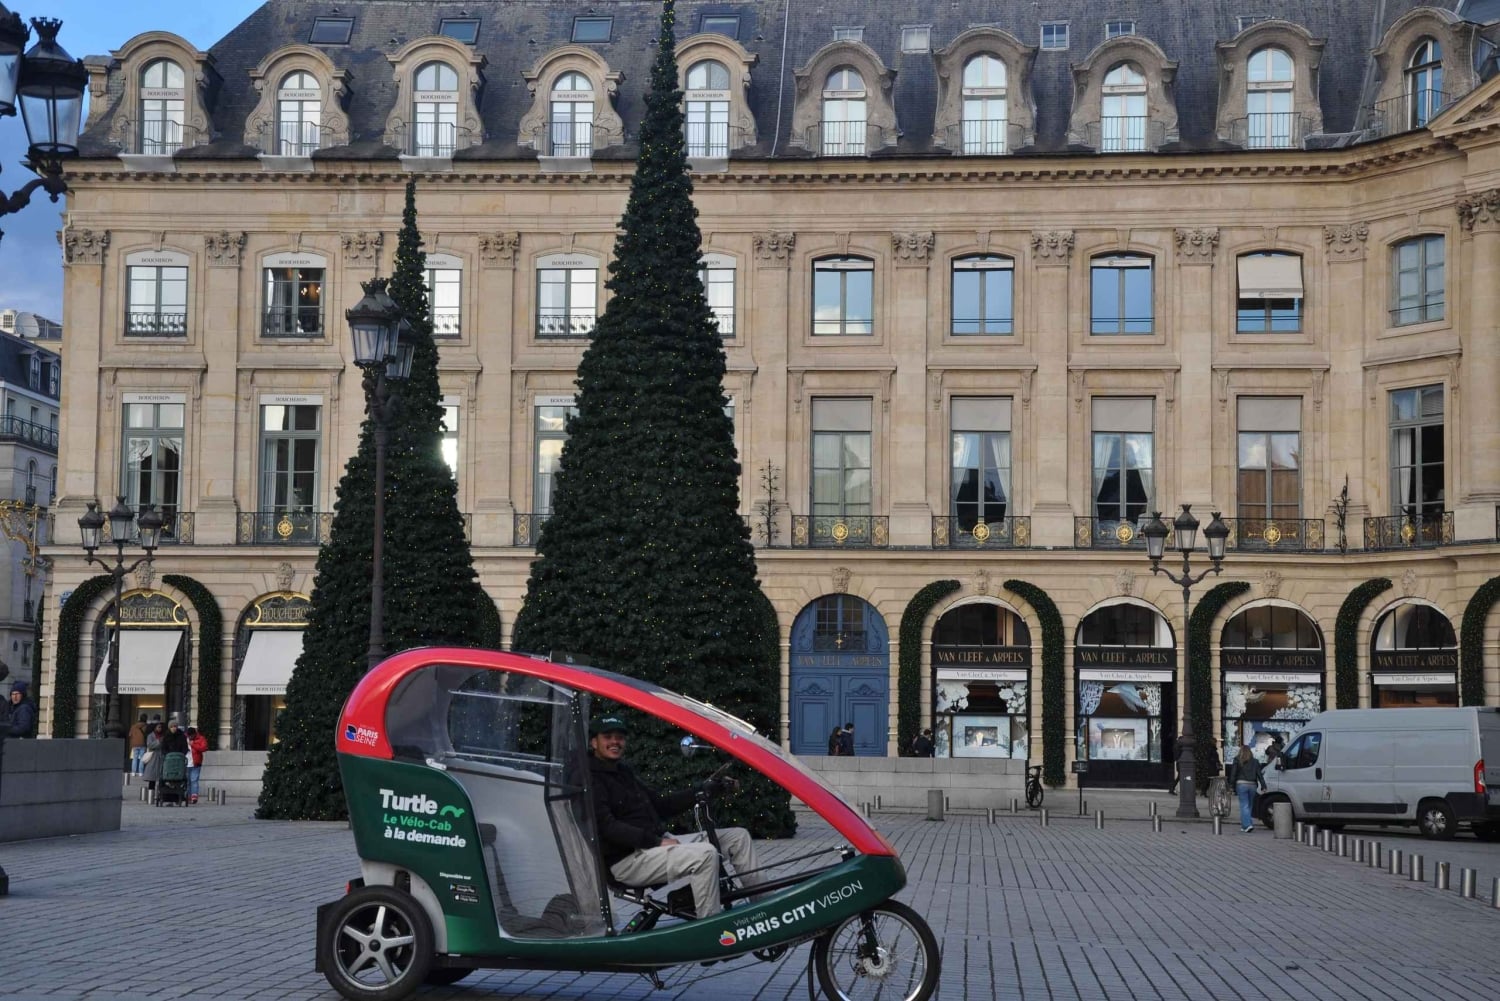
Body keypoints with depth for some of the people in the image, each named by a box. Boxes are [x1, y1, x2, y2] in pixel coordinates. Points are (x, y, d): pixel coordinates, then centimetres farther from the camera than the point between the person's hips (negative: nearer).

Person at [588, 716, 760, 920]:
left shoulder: (623, 772, 21)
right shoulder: (590, 779, -8)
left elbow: (660, 805, 18)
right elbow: (606, 826, -20)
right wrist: (656, 841, -24)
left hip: (658, 843, 10)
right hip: (628, 860, -10)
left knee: (738, 836, 7)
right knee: (705, 854, -33)